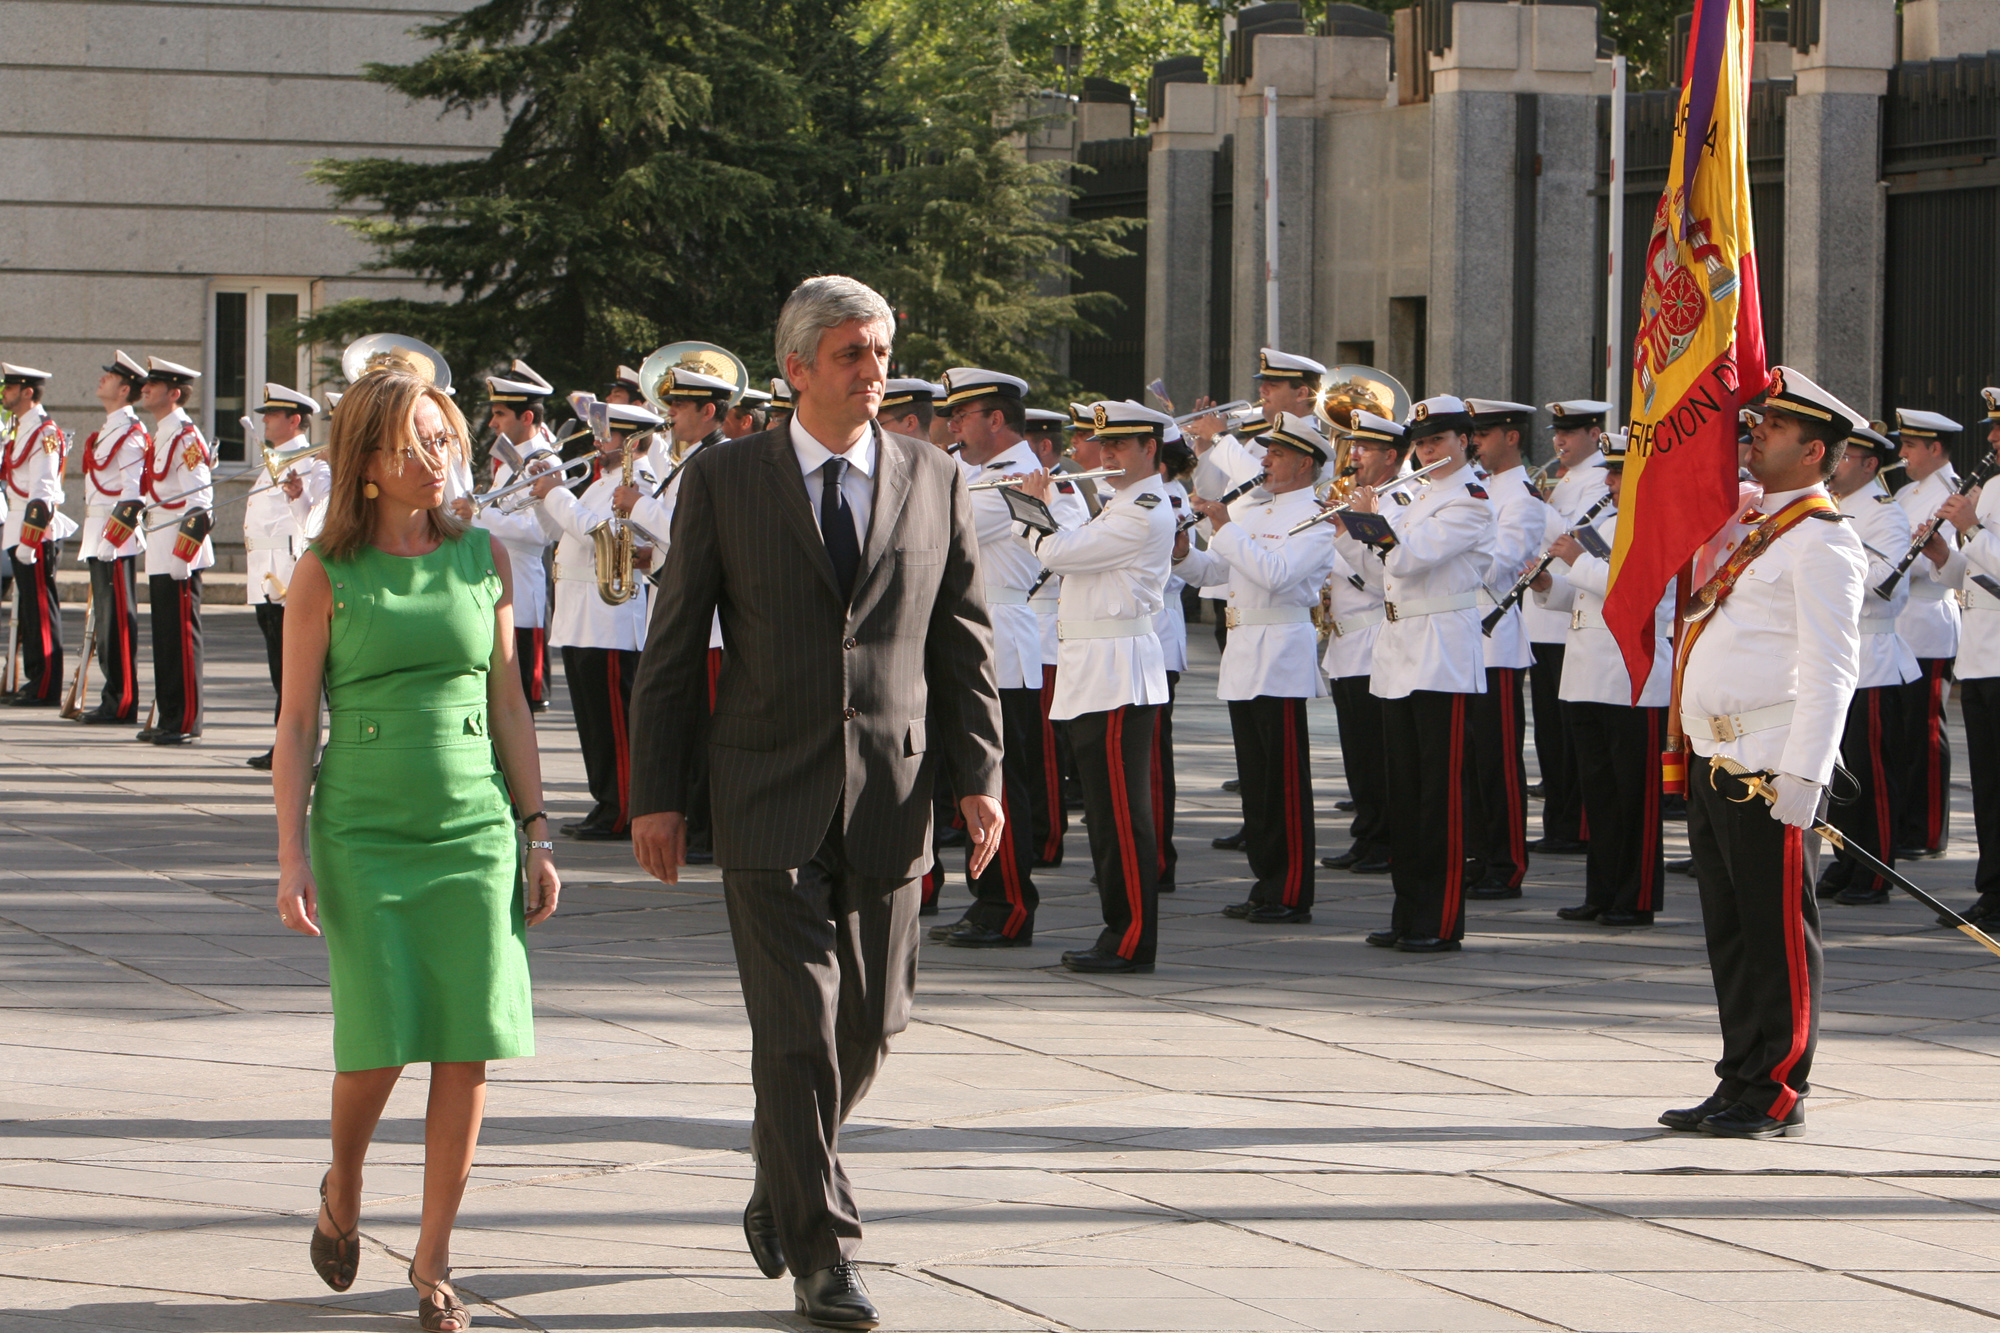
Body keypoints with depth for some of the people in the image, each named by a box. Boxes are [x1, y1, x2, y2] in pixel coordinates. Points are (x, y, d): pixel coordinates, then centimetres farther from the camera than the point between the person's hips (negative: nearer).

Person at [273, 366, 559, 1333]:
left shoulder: (483, 559, 7)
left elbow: (508, 706, 11)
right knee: (381, 1043, -9)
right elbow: (295, 723, 0)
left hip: (474, 826, 2)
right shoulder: (325, 575, -1)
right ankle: (342, 1188, 24)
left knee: (469, 1049, -5)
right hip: (364, 826, -2)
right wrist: (292, 856, -7)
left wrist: (537, 836, 7)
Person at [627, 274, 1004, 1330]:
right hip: (770, 800, -3)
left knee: (869, 1023, 8)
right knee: (798, 1026, -8)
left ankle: (782, 1181, 33)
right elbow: (674, 646, 3)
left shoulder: (934, 483, 7)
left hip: (889, 797, 3)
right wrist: (656, 793, -1)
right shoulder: (724, 481, 1)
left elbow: (962, 640, 9)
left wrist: (978, 777, 0)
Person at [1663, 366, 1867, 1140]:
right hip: (1714, 759, 9)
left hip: (1770, 770, -9)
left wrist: (1803, 772, -21)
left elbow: (1831, 668, -16)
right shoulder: (1750, 525, 18)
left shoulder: (1821, 541, -10)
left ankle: (1779, 1096, 1)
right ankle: (1740, 1085, 18)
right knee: (1730, 931, 12)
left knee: (1777, 932, -3)